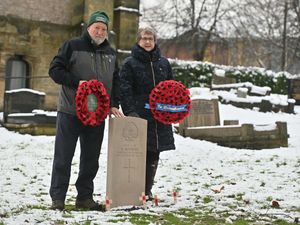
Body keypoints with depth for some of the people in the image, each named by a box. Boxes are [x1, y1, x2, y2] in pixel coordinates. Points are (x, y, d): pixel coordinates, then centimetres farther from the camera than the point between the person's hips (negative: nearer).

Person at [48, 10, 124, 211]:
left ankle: (85, 197, 18)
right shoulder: (72, 46, -2)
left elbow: (116, 81, 17)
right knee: (63, 157, -1)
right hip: (70, 112, -5)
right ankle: (58, 198, 6)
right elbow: (55, 70, -6)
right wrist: (77, 82, -17)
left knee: (91, 159, 8)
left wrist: (114, 104, 5)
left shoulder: (110, 53, 14)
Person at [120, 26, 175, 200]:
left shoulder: (164, 63, 14)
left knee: (153, 156, 9)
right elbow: (125, 89, -6)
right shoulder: (130, 63, 1)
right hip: (139, 115, -4)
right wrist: (130, 111, -17)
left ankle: (147, 190, 20)